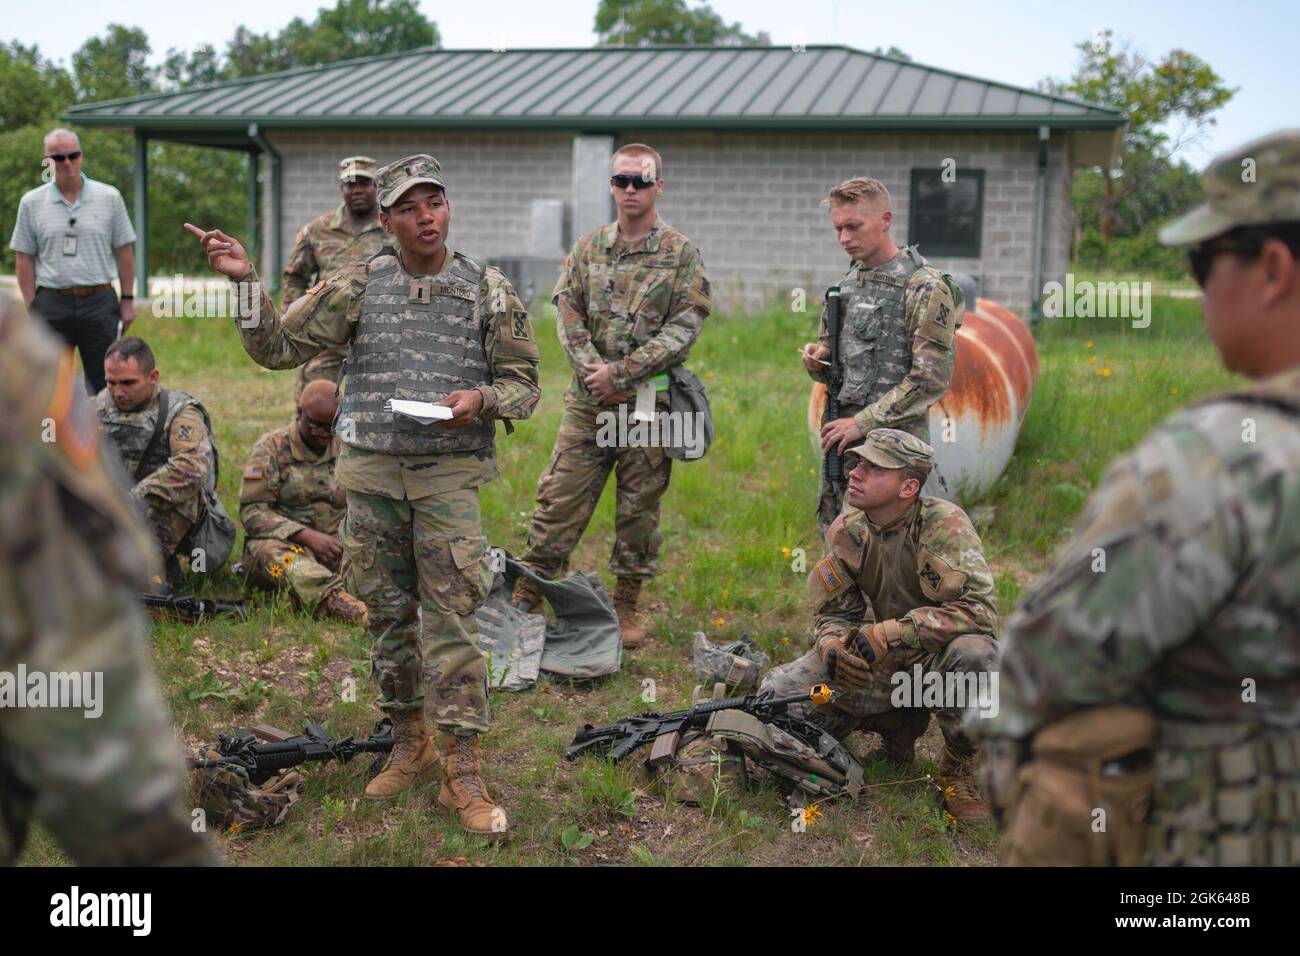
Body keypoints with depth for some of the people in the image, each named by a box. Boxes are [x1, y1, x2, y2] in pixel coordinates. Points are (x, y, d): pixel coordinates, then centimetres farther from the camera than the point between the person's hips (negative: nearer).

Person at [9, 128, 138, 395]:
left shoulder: (109, 197, 4)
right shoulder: (31, 202, 5)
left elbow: (123, 252, 7)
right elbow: (24, 259, 6)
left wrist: (128, 300, 2)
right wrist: (31, 307, -1)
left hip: (99, 302, 0)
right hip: (52, 302, 1)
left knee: (103, 383, 2)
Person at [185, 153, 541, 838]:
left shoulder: (489, 292, 1)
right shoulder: (358, 286, 4)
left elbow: (524, 384, 5)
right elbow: (277, 347, 4)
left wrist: (480, 398, -16)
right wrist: (245, 282, -9)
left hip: (447, 477, -2)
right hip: (370, 473, 2)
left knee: (452, 618, -8)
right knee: (388, 615, 10)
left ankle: (462, 774, -2)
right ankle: (409, 745, 26)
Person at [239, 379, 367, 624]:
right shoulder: (272, 448, -1)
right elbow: (252, 512, -8)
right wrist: (308, 536, -20)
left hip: (334, 546, 4)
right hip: (281, 541, -4)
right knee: (276, 554, -39)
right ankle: (332, 600, -65)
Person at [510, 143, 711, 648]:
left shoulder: (682, 254, 0)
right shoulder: (588, 248, 9)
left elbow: (684, 327, -8)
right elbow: (567, 313, 4)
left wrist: (620, 372, -14)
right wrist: (592, 370, -11)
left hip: (649, 402, -2)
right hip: (588, 399, 2)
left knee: (639, 506, 6)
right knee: (560, 497, 3)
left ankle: (627, 607, 20)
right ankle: (527, 595, 13)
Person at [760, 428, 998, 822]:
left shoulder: (944, 523, -22)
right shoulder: (847, 531, -5)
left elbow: (978, 607, -31)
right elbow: (834, 611, 2)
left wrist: (889, 633, -36)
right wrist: (832, 643, -23)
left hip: (939, 655, -5)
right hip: (884, 662, 5)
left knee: (972, 652, -40)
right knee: (777, 695, -10)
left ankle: (958, 768, -10)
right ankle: (899, 725, 12)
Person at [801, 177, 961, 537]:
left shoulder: (925, 288, -11)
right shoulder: (848, 282, 13)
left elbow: (932, 379, -17)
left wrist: (864, 422, -17)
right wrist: (818, 360, -1)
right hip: (841, 435, 8)